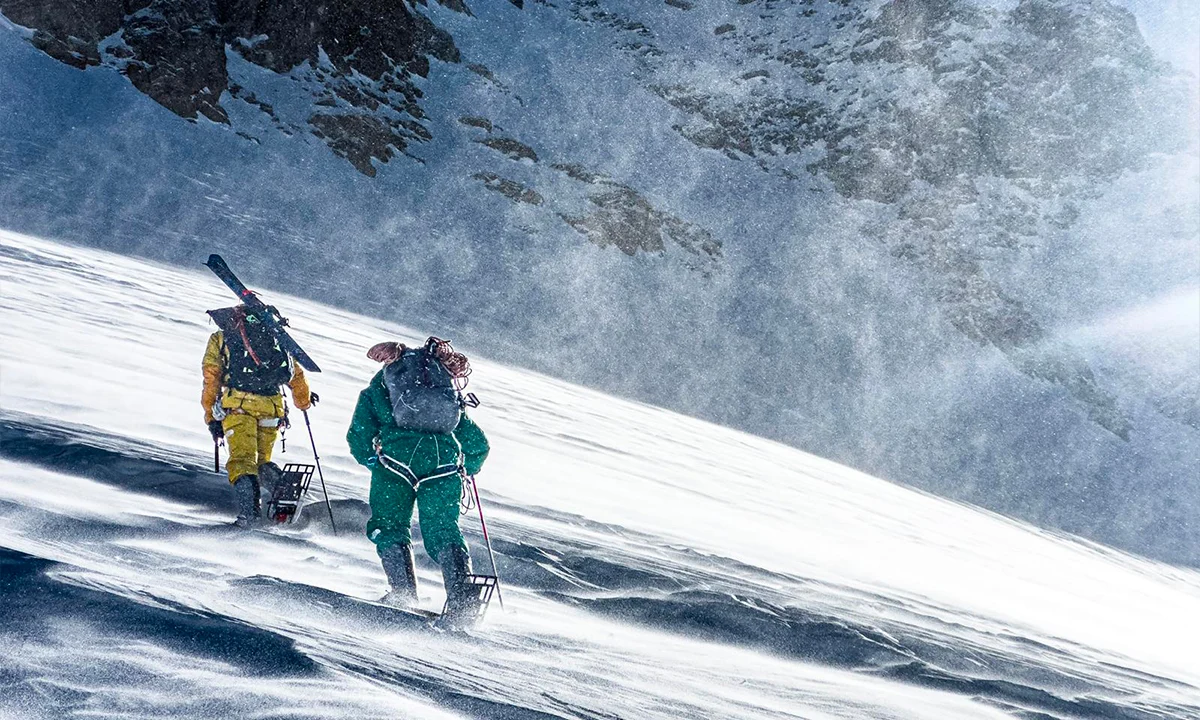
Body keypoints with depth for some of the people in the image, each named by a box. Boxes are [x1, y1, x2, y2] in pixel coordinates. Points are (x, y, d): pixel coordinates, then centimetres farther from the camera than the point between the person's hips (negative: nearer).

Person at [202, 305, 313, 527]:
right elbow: (296, 374, 27)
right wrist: (304, 401, 42)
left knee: (242, 459, -6)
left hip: (238, 403, -3)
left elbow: (212, 379, 9)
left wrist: (211, 418, 13)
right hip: (271, 405, 3)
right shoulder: (271, 334, 25)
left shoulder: (220, 338, 19)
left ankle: (249, 507, -27)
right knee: (261, 459, 14)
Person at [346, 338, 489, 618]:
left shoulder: (376, 389, 27)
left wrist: (373, 462, 29)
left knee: (389, 525, 13)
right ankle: (462, 594, -10)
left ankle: (403, 593, -1)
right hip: (443, 456, 2)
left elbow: (358, 436, 14)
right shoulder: (453, 399, 33)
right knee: (443, 529, 8)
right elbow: (479, 445, 28)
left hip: (397, 453, -2)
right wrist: (464, 470, 43)